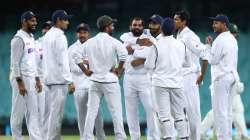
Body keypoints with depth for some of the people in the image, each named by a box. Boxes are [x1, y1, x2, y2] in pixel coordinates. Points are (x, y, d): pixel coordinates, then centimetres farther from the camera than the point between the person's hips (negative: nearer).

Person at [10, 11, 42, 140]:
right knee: (18, 112, -3)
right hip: (21, 79, -9)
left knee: (33, 112, 4)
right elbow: (15, 63, -18)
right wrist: (20, 83, -22)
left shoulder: (31, 38, 15)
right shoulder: (18, 39, -14)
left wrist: (37, 79, 16)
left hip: (31, 79, 9)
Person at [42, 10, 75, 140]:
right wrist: (70, 81, -17)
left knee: (53, 112, 12)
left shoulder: (47, 35, 16)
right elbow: (62, 61, -17)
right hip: (59, 80, -9)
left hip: (49, 79, 9)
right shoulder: (59, 36, -12)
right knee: (56, 113, -9)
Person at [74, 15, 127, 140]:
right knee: (116, 111, -2)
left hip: (94, 81, 4)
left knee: (91, 111, 7)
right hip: (110, 80, -4)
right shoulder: (113, 42, -7)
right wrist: (119, 70, -10)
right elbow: (123, 54, -23)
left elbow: (77, 57, 5)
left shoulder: (89, 42, 6)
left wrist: (86, 71, 8)